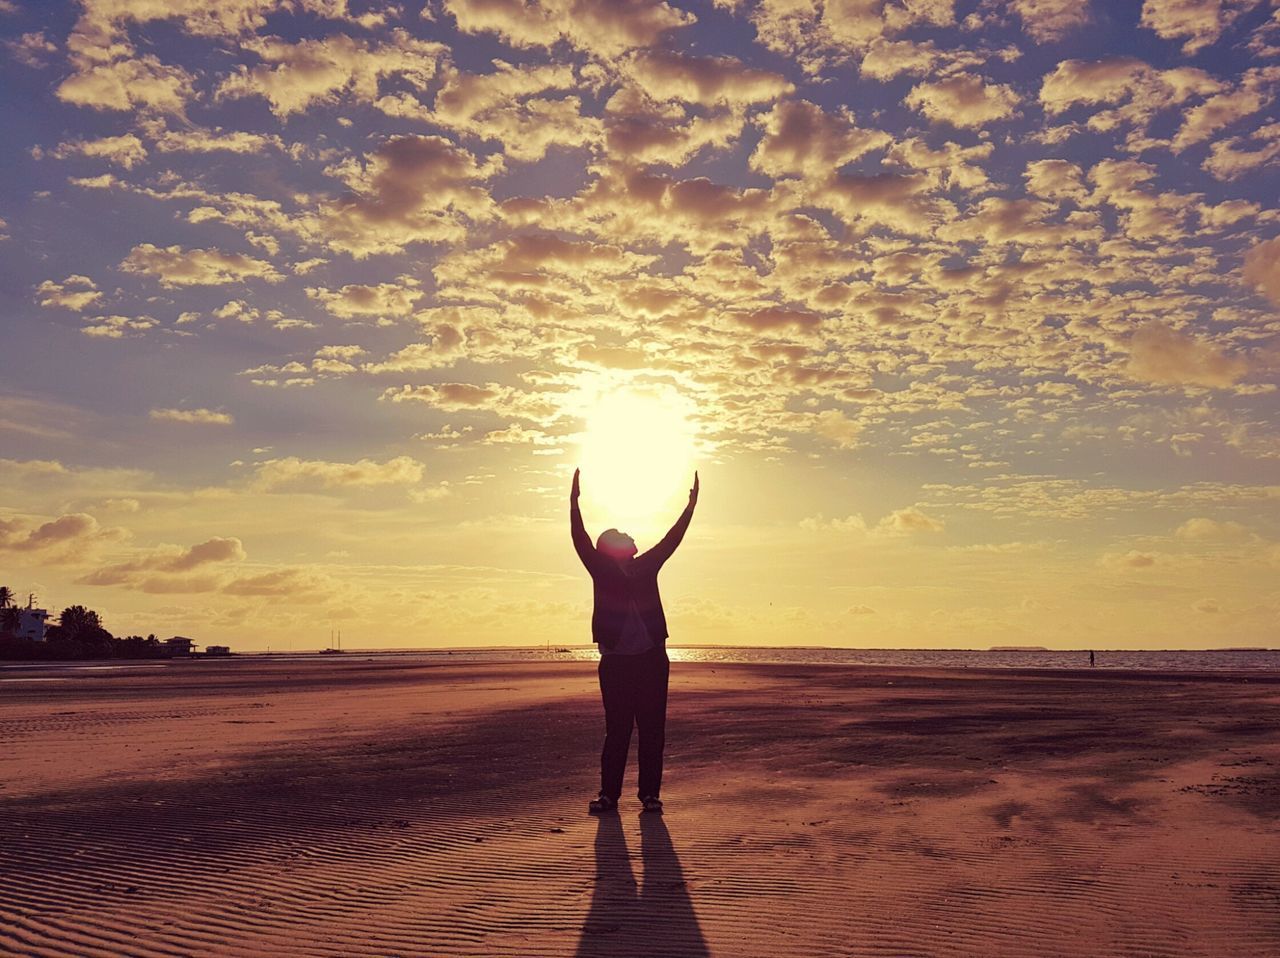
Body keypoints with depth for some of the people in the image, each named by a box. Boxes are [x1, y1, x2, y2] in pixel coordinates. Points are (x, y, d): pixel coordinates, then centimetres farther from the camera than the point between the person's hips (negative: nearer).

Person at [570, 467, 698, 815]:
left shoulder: (646, 566, 12)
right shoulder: (602, 571, 4)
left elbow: (671, 540, 12)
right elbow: (581, 541, -6)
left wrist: (691, 505, 8)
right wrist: (575, 503, -14)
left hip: (652, 659, 3)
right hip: (615, 662, -2)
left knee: (652, 729, 3)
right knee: (616, 730, 0)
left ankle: (650, 792, 10)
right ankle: (609, 793, 7)